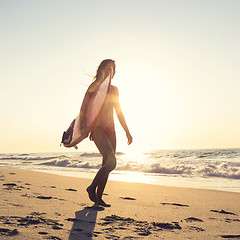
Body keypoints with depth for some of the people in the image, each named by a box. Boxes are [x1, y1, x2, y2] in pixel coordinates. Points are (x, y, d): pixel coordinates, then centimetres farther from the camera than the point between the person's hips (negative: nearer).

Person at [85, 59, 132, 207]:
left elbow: (119, 112, 22)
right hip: (98, 129, -7)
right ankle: (92, 188, 2)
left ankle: (99, 197, 13)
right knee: (111, 162, -18)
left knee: (107, 164, 4)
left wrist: (127, 132, 21)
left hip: (110, 131, 7)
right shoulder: (95, 87, 1)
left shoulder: (114, 90, 17)